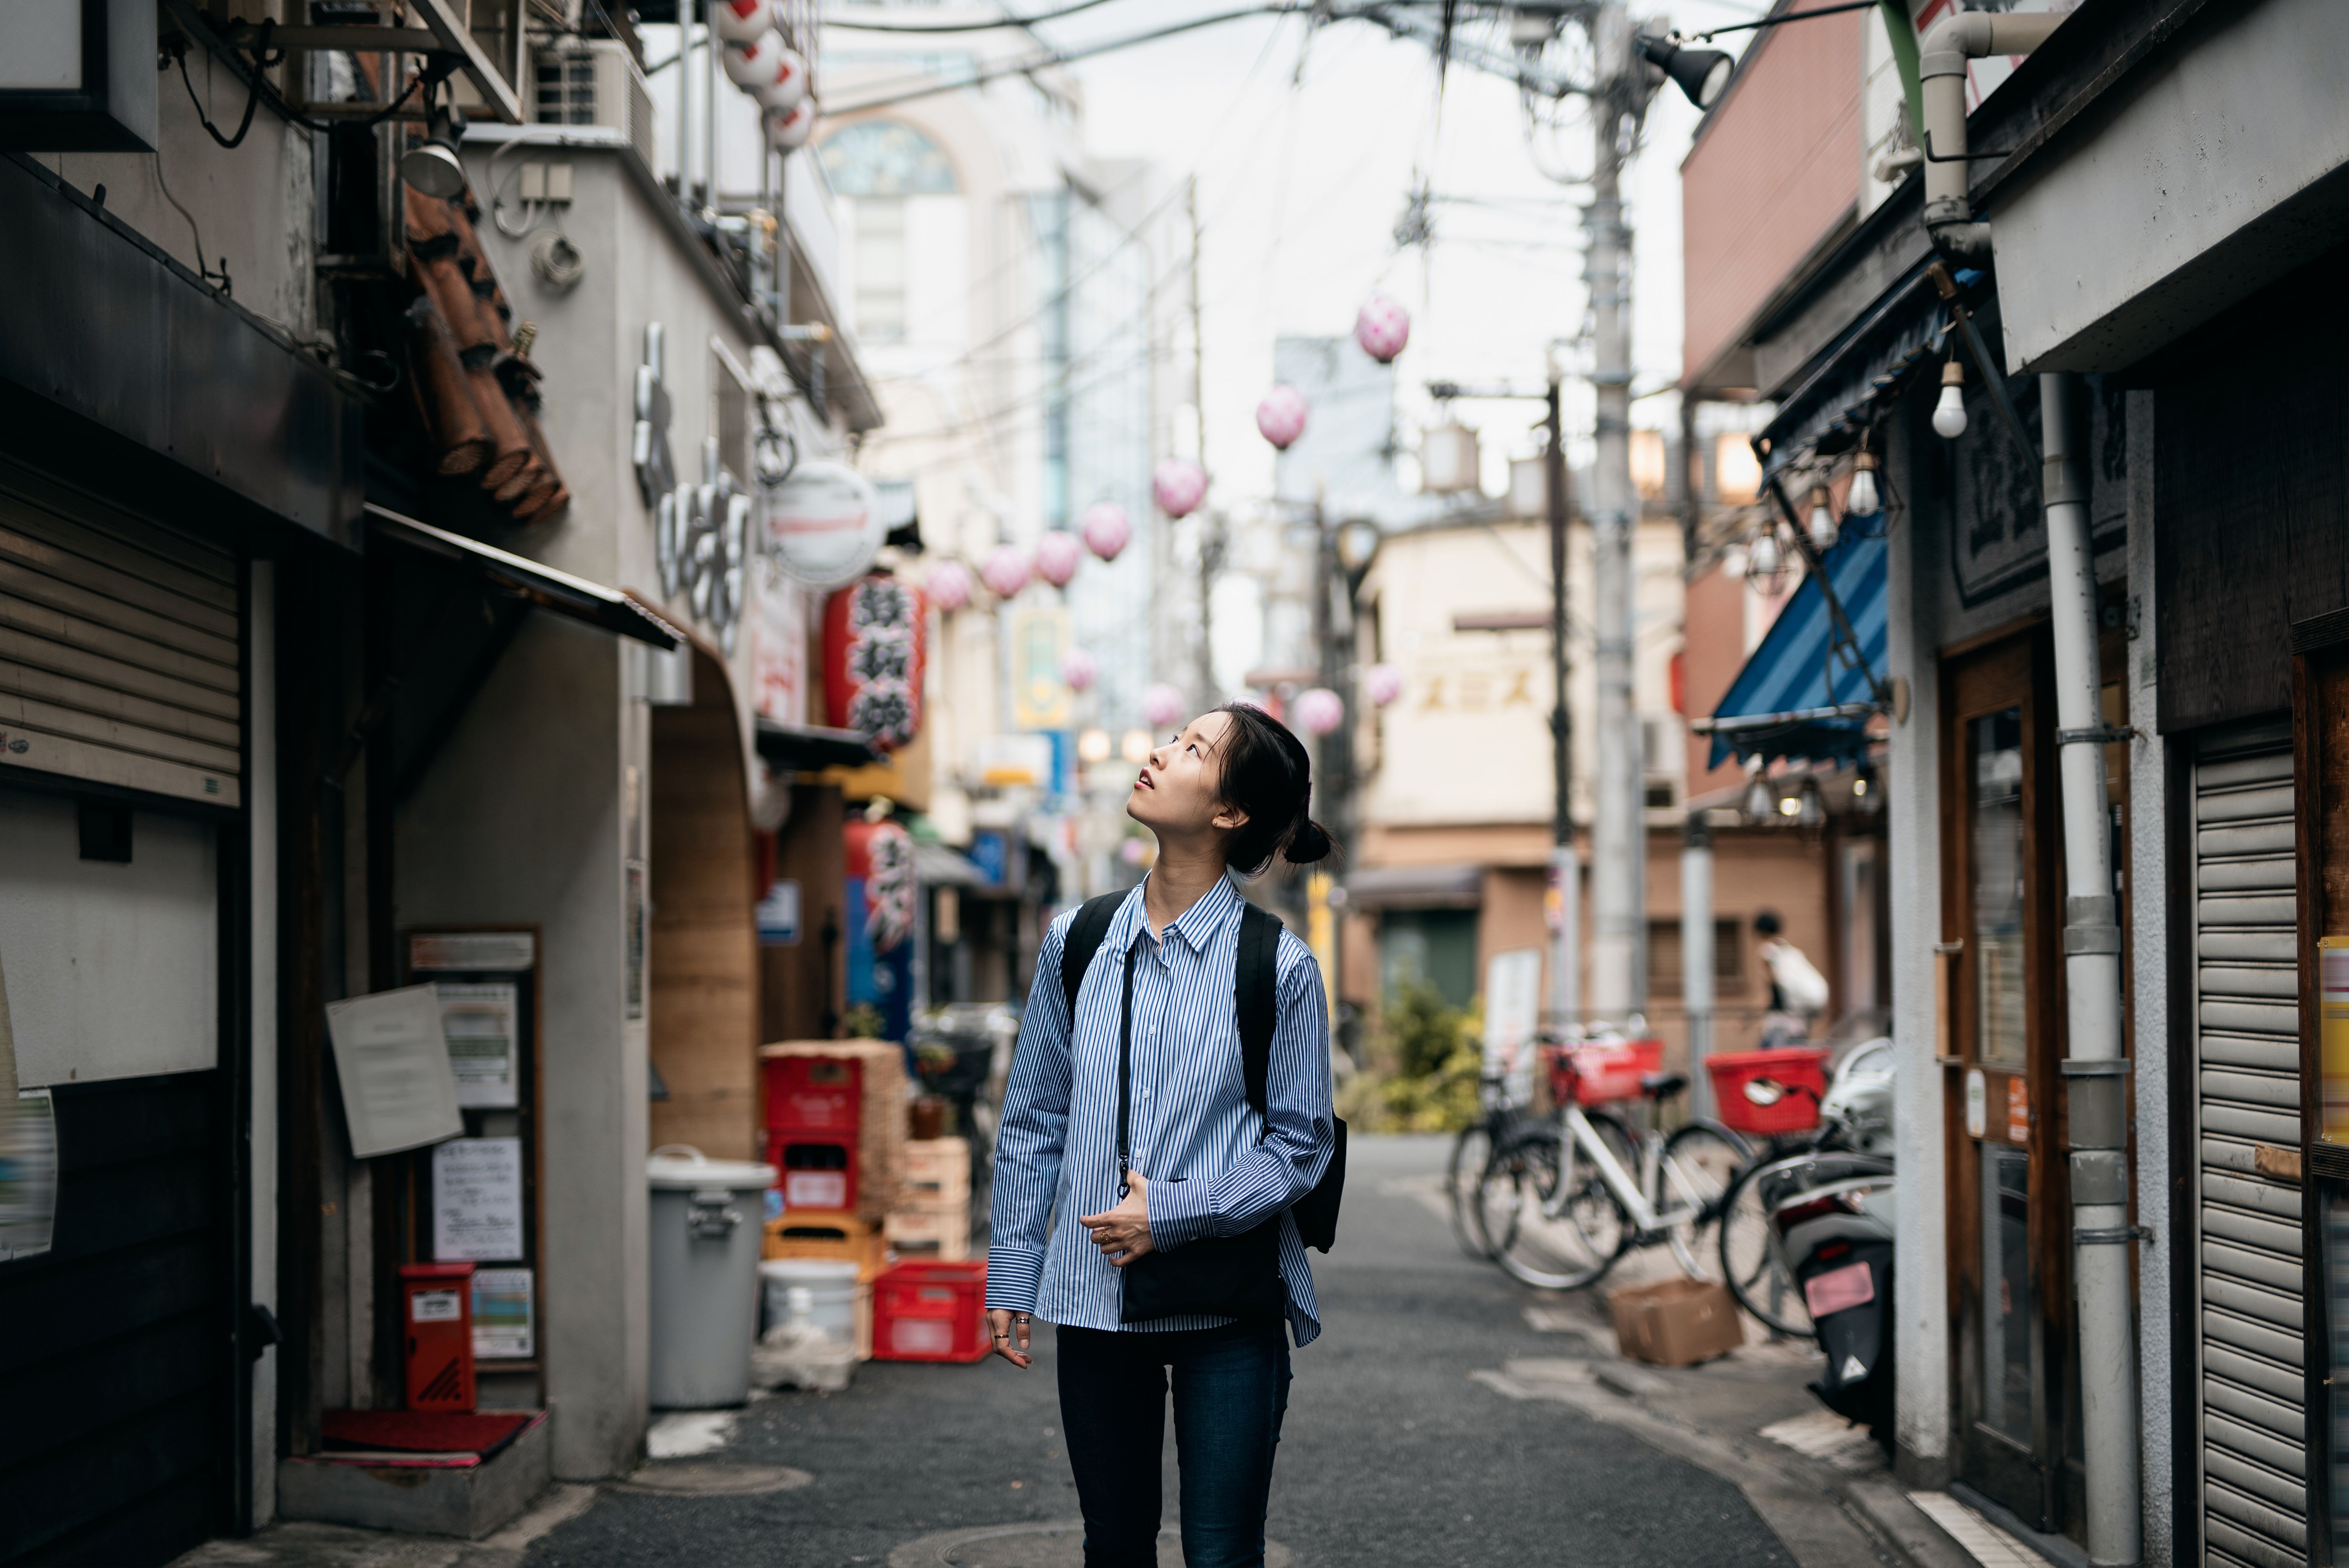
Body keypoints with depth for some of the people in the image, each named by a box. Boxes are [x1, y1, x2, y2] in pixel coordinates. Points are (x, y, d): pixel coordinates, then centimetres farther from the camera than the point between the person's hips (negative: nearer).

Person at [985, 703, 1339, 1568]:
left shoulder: (1279, 967, -7)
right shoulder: (1076, 944, 4)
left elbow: (1302, 1144, -3)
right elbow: (1034, 1122, 10)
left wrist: (1178, 1212, -14)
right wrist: (1011, 1274, 9)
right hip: (1093, 1297, 3)